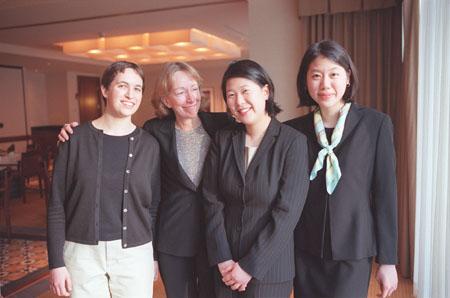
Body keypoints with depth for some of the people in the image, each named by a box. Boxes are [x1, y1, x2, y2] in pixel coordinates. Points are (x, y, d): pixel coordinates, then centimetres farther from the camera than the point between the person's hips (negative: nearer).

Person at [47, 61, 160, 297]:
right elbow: (57, 204, -2)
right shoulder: (76, 138, -5)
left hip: (134, 253, 1)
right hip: (83, 252, -1)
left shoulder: (149, 145, -1)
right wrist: (56, 263, -3)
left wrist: (155, 258, 5)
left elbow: (153, 206, 5)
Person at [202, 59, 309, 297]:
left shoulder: (293, 141, -11)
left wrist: (250, 266, -13)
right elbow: (212, 201, -1)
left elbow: (287, 213, -14)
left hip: (270, 268, -3)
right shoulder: (223, 139, 1)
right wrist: (222, 259, -8)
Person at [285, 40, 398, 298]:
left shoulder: (376, 124, -6)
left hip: (352, 253, -2)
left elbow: (385, 193, -5)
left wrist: (388, 260, -3)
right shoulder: (294, 129, 0)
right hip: (305, 252, 3)